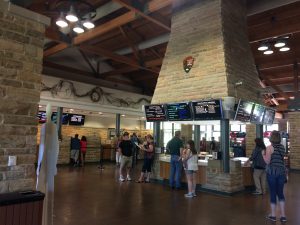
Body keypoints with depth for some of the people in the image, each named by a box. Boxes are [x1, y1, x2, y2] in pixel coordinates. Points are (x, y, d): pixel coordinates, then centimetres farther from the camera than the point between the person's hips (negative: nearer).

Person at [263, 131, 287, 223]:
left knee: (273, 193, 4)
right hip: (281, 172, 5)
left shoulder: (270, 147, -11)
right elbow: (282, 159, 10)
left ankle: (273, 215, 13)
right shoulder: (282, 147, 6)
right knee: (280, 193, 12)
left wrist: (263, 154, 2)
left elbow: (267, 161, -13)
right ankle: (283, 215, 12)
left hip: (272, 172, -4)